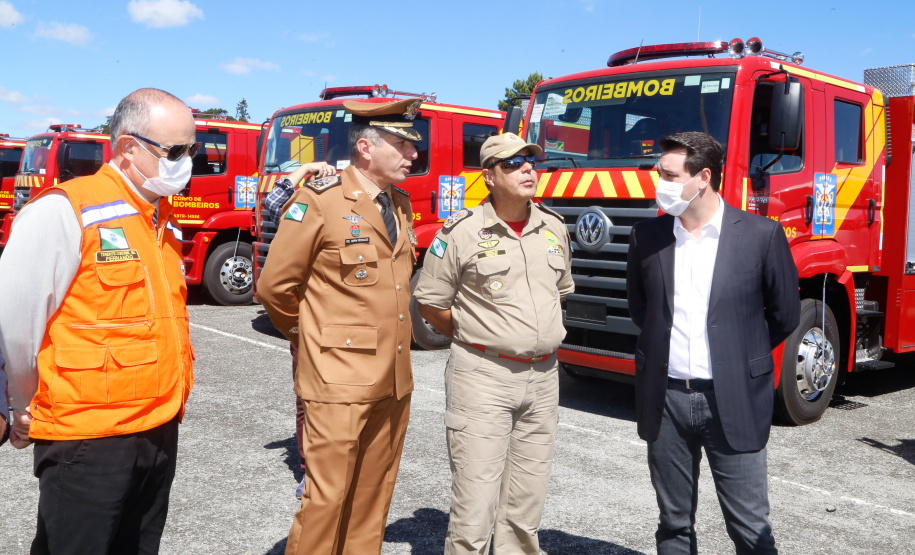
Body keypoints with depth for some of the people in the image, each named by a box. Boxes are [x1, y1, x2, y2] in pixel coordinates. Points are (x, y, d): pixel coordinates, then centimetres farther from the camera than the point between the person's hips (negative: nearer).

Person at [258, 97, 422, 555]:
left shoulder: (400, 204, 12)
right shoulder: (319, 201, -10)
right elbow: (274, 286, -5)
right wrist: (311, 339, 7)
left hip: (393, 380, 7)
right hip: (340, 380, -6)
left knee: (373, 496, 15)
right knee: (327, 499, 1)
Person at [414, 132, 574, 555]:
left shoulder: (554, 228, 10)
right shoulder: (461, 232, -7)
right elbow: (430, 302, -1)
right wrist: (477, 339, 5)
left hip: (543, 377, 5)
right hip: (483, 377, -5)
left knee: (524, 511, 13)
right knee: (474, 510, -4)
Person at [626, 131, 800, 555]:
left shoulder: (762, 235, -6)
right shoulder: (647, 235, 2)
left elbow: (784, 314, 4)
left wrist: (740, 358, 10)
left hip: (733, 403, -3)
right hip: (665, 399, 3)